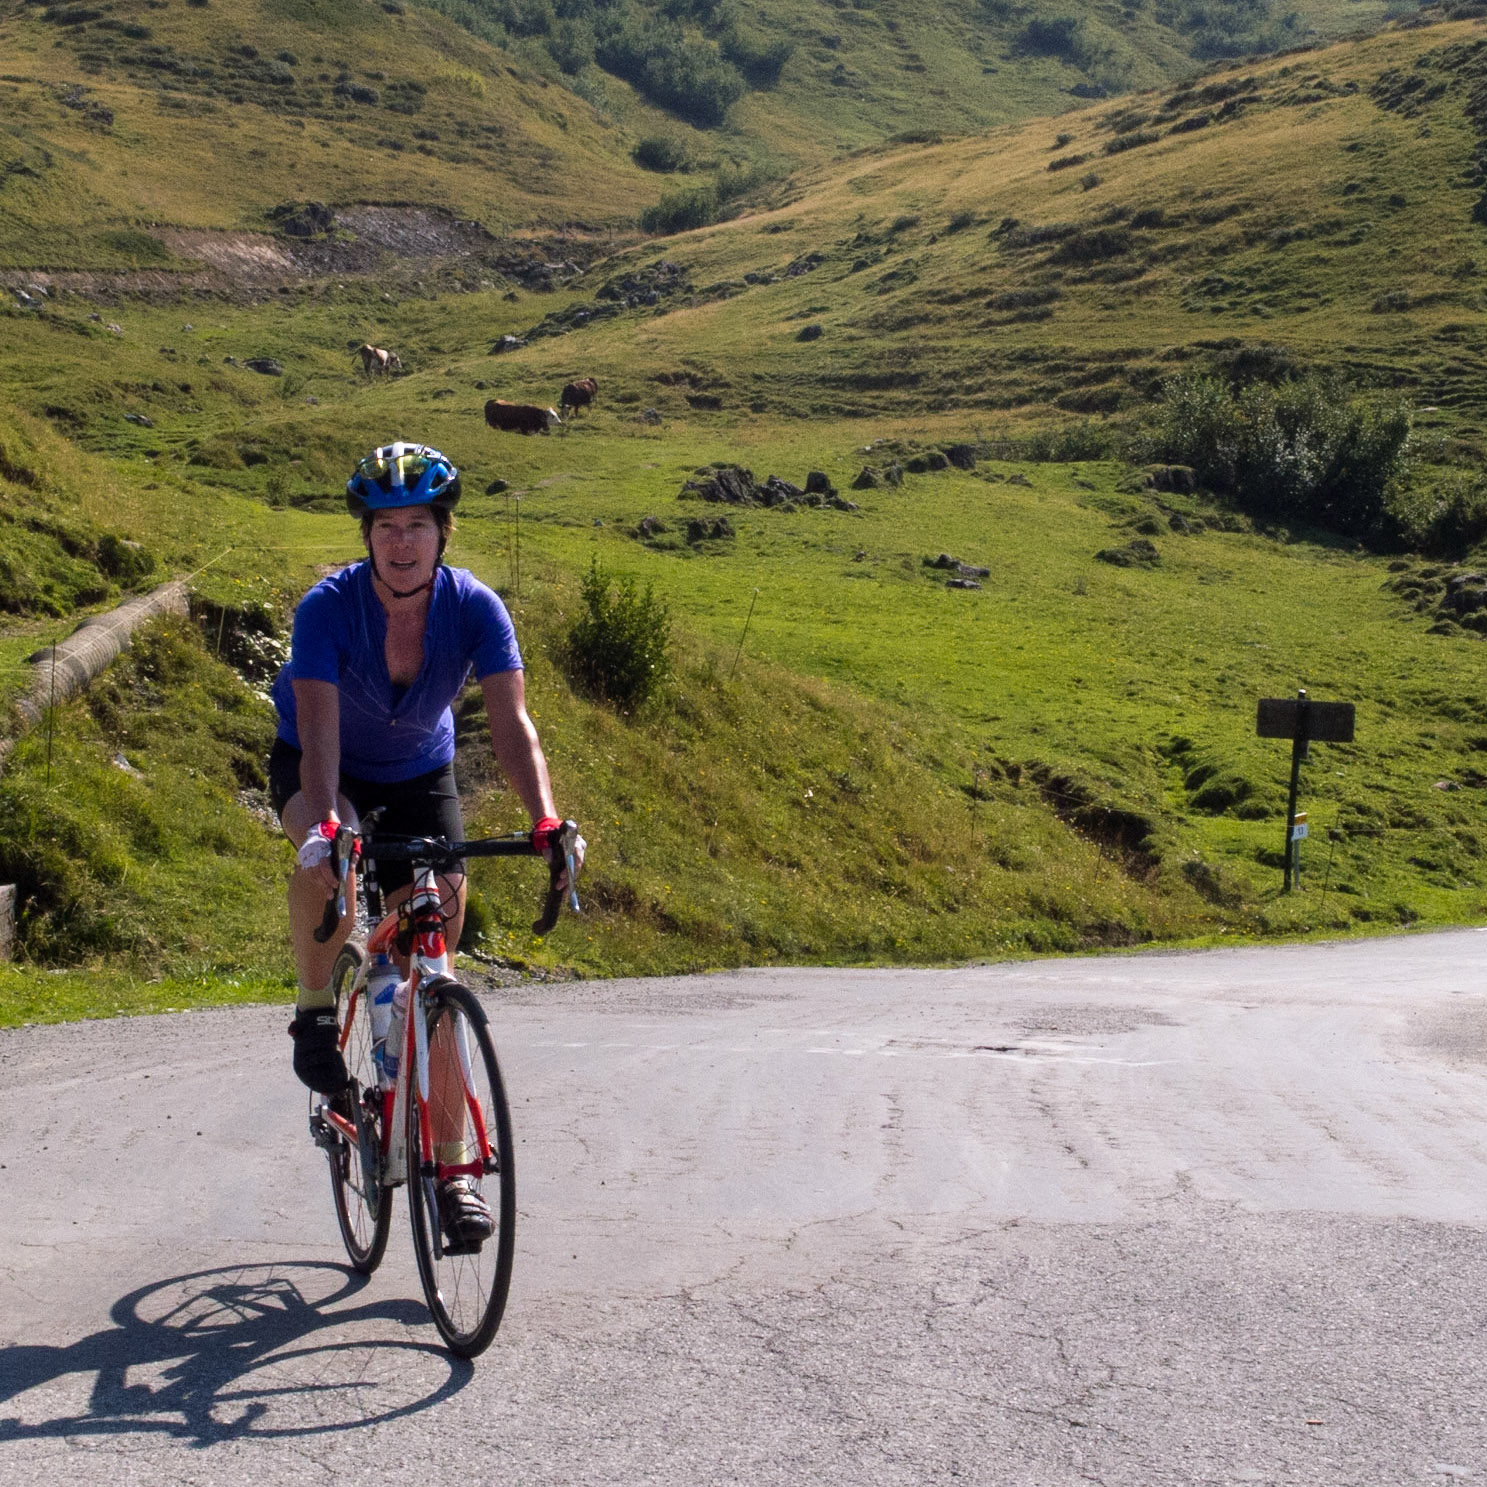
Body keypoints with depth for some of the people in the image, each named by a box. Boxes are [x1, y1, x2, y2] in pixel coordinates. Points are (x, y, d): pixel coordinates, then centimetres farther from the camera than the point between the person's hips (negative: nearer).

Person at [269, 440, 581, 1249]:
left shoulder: (474, 608, -23)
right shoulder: (328, 607, -29)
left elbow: (512, 724, -31)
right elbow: (319, 728, -39)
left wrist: (546, 822, -47)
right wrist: (323, 824, -57)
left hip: (419, 774, 2)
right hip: (323, 768, -2)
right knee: (327, 862, -38)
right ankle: (315, 1013, -10)